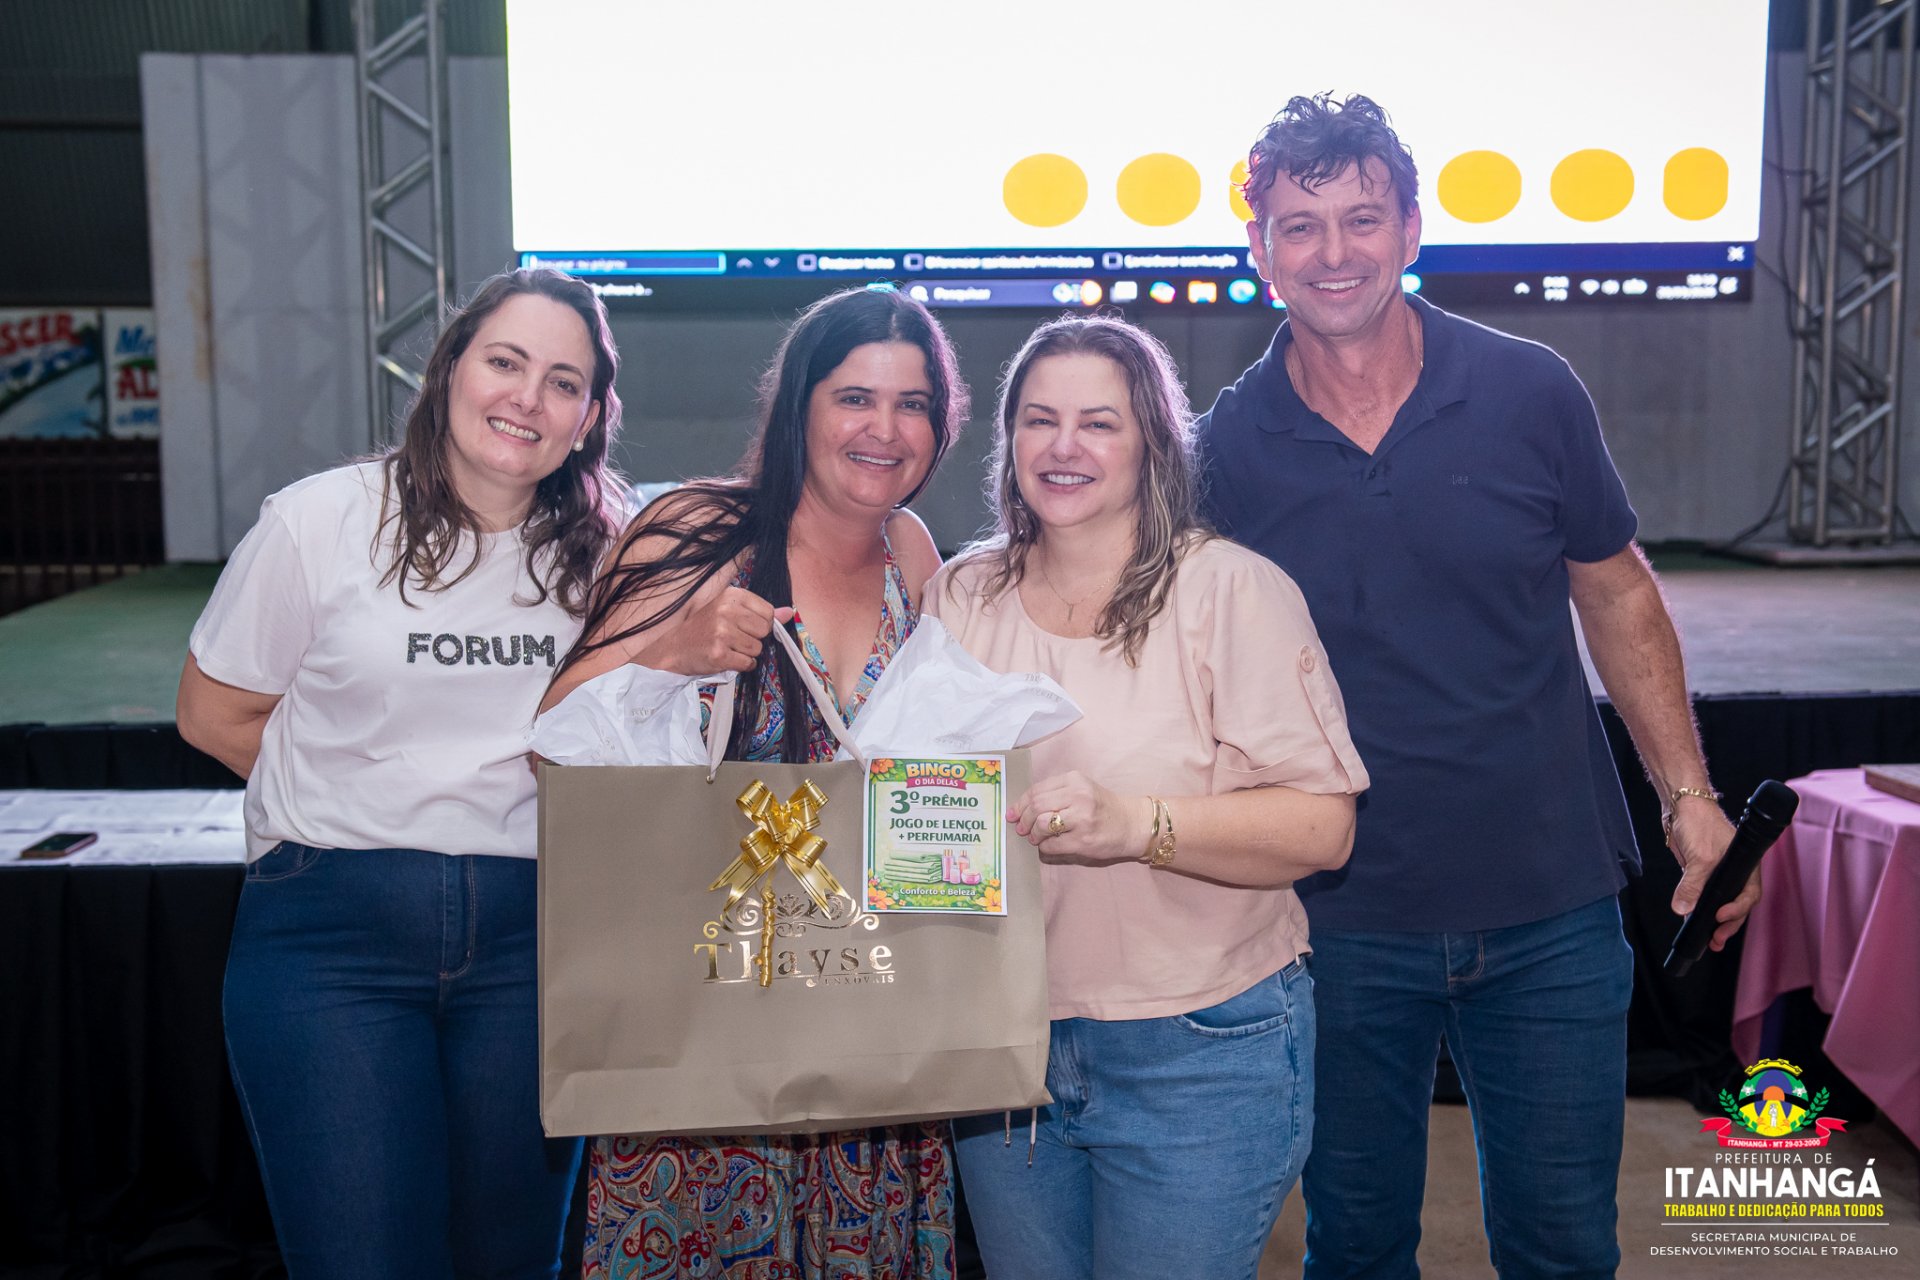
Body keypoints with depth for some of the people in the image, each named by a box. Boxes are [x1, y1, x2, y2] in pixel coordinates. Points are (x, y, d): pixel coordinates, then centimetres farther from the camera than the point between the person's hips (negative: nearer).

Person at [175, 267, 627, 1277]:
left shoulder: (603, 548, 4)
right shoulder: (321, 523, -2)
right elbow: (215, 715, 6)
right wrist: (377, 793, 5)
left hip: (528, 934, 2)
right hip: (332, 930, -2)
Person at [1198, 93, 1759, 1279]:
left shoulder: (1531, 393, -5)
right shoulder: (1226, 449, -6)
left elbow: (1617, 595, 6)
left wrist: (1690, 793, 2)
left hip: (1551, 911, 1)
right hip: (1344, 923, 0)